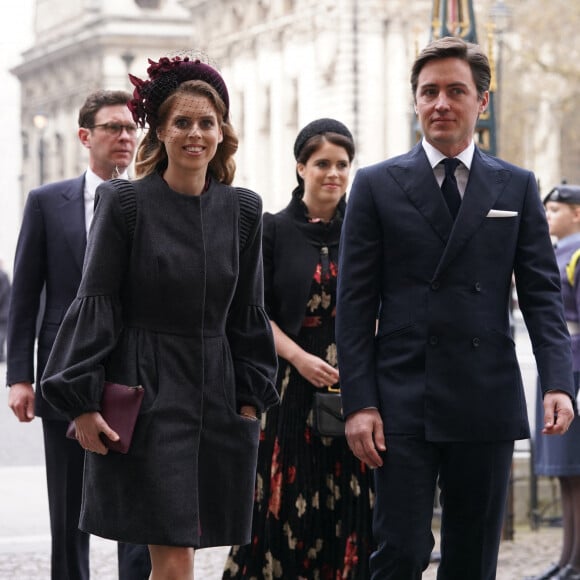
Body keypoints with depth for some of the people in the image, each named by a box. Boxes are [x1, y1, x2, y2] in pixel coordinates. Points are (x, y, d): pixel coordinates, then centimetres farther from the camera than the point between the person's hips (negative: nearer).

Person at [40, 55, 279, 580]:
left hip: (216, 394, 4)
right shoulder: (124, 204, -4)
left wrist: (251, 399, 8)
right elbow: (95, 303, -5)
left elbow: (248, 313, 12)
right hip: (145, 393, -4)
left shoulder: (242, 211, 7)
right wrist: (84, 401, -9)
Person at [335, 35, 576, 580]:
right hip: (403, 402, -2)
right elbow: (355, 303, 2)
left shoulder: (517, 187, 10)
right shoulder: (376, 185, 5)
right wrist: (358, 403, -6)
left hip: (487, 401, 2)